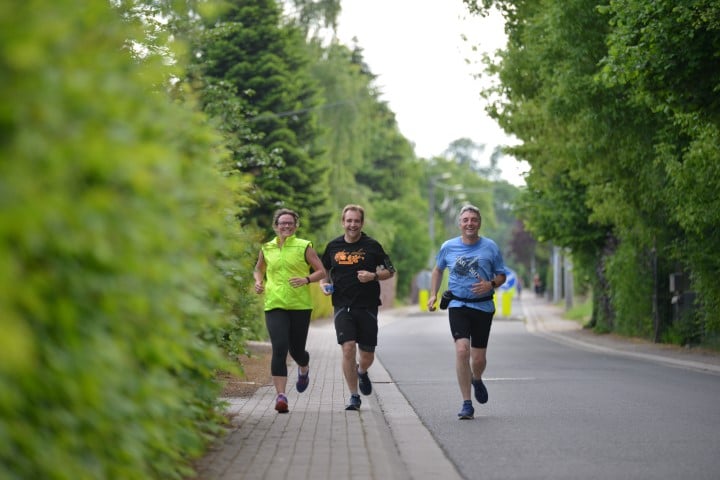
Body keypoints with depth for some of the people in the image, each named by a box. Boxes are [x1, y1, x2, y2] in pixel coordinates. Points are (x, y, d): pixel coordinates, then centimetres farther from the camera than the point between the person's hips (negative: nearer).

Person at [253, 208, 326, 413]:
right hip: (274, 305, 1)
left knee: (296, 350, 7)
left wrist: (306, 279, -17)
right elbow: (259, 269, 26)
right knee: (279, 348, -15)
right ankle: (281, 395, -16)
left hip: (300, 305, -1)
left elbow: (321, 271, 2)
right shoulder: (266, 248, 9)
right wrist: (259, 281, 5)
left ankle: (304, 369, 46)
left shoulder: (304, 247, 1)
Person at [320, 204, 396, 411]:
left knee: (367, 355, 4)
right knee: (348, 348, -14)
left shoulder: (372, 245, 1)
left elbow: (390, 271, 6)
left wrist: (373, 276, -12)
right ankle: (354, 396, -2)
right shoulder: (333, 246, 7)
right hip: (343, 306, 0)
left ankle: (362, 372, 42)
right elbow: (323, 270, 21)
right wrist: (324, 284, 1)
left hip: (367, 306, 0)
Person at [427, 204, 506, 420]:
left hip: (483, 307, 1)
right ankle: (467, 404, -12)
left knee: (478, 358, 3)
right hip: (458, 305, 0)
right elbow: (438, 270, 21)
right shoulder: (448, 247, 3)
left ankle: (477, 380, 42)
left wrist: (490, 284, -13)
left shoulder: (490, 247, 0)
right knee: (462, 350, -19)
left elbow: (501, 275, 9)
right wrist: (433, 295, 11)